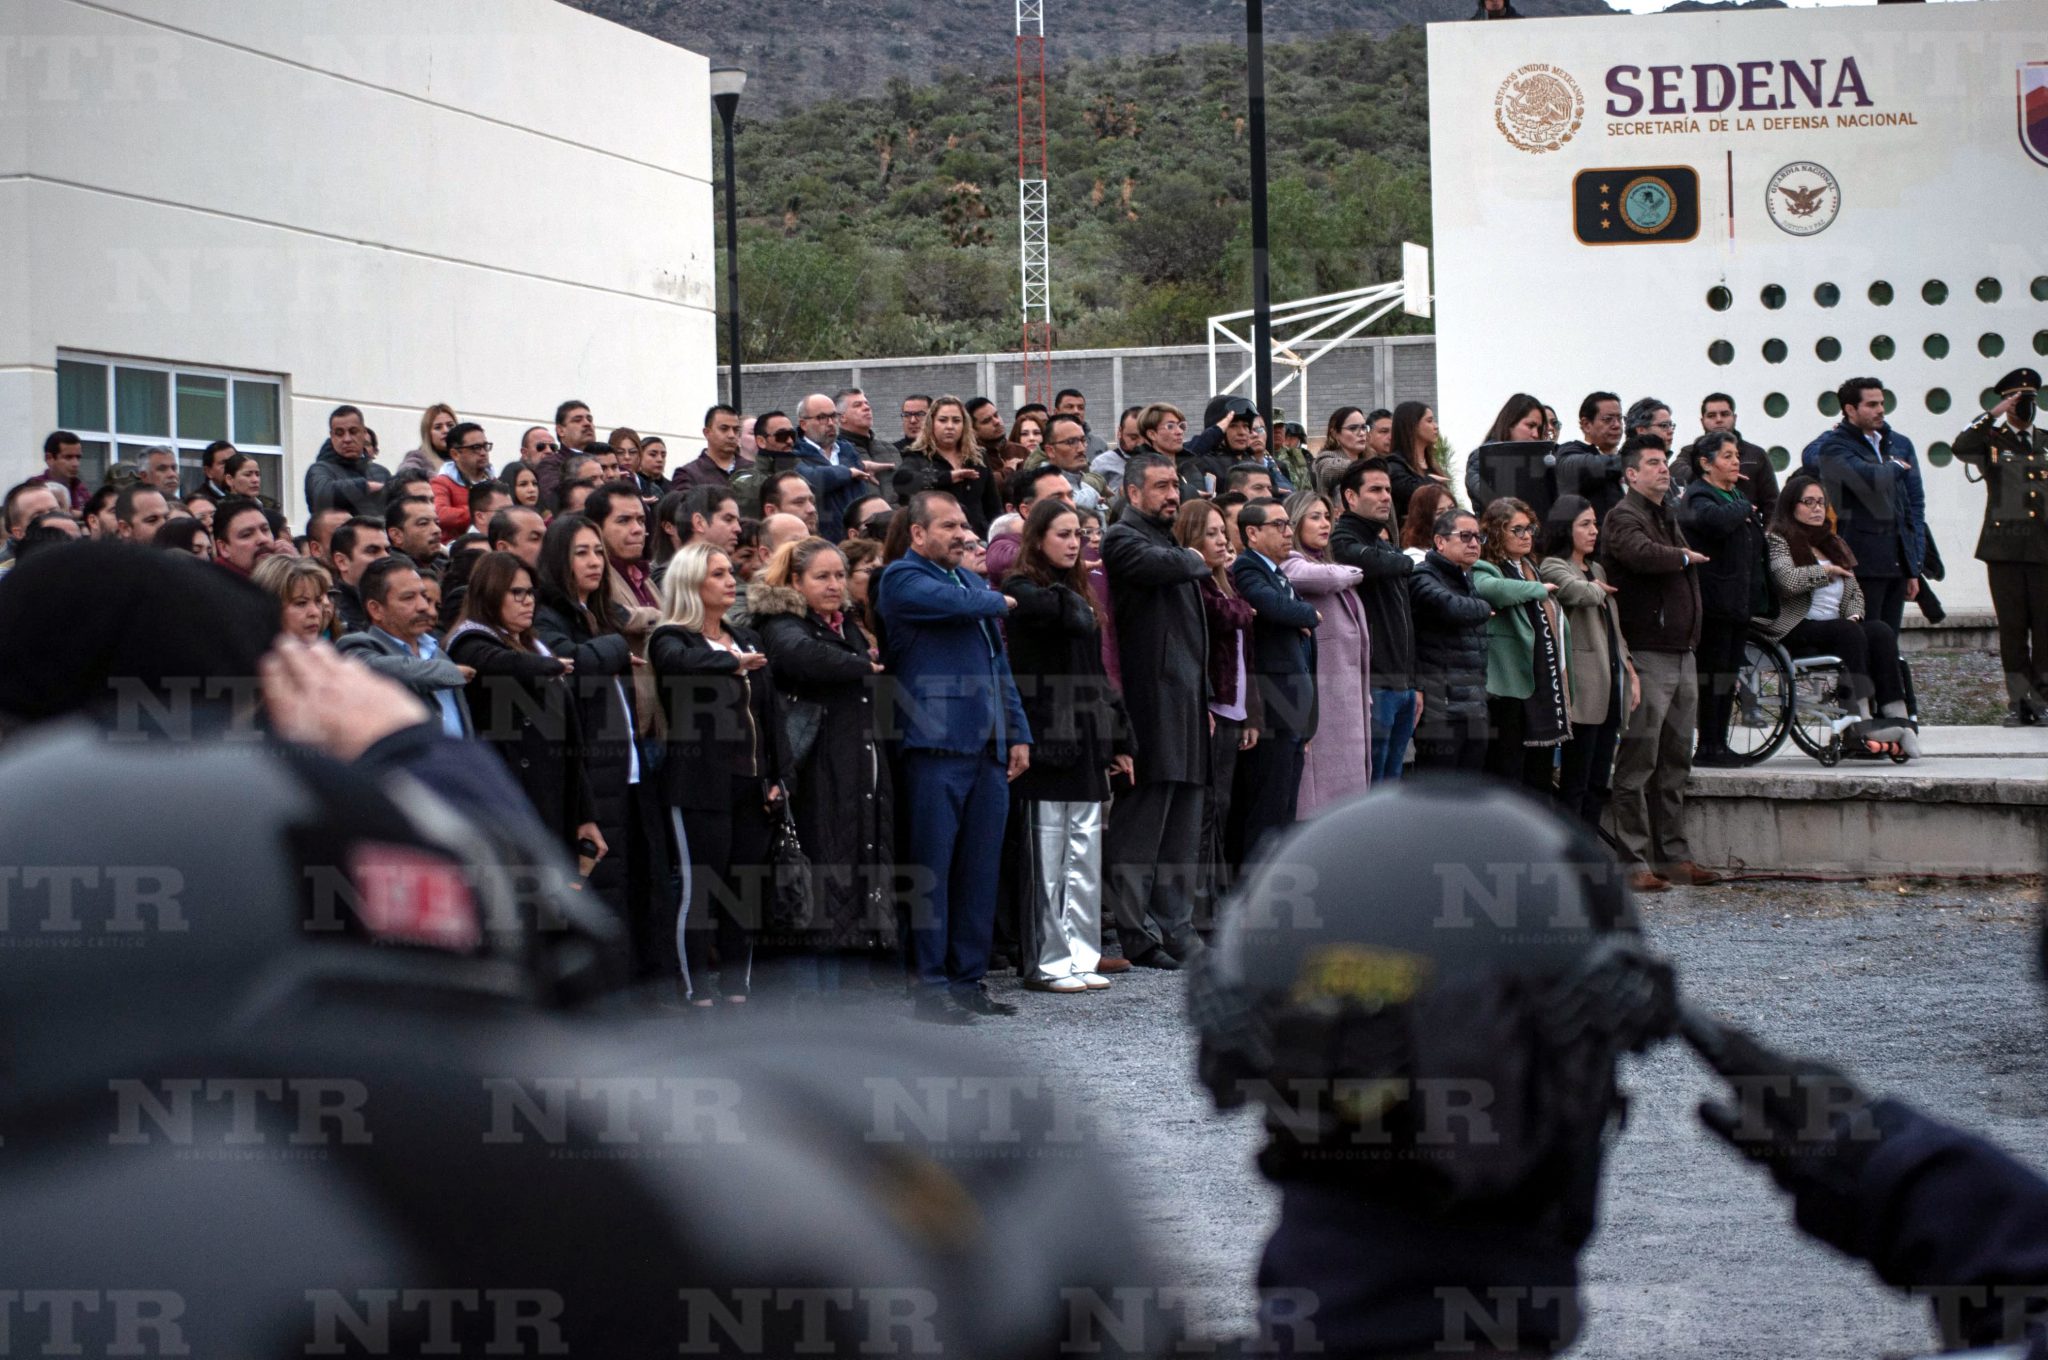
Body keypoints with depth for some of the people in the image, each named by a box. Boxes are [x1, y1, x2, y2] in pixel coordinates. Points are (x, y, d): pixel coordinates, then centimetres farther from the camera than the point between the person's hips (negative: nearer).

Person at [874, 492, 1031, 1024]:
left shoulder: (971, 581, 22)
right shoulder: (902, 578, -3)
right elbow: (956, 604, -21)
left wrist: (1017, 733, 17)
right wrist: (998, 601, 1)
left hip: (987, 748, 8)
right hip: (935, 745, -8)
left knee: (979, 869, 8)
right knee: (933, 866, -6)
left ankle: (967, 979, 14)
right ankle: (930, 986, -3)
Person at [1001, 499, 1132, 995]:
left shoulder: (1078, 593, 19)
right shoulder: (1022, 591, -5)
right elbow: (1071, 617, -28)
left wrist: (1118, 740, 16)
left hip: (1086, 740, 8)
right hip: (1047, 740, -8)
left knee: (1086, 853, 8)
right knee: (1046, 853, -4)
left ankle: (1080, 956, 13)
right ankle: (1046, 962, 0)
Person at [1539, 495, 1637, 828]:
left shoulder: (1597, 569, 21)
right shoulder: (1552, 567, -5)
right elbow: (1579, 593, -26)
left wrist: (1631, 672, 15)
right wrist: (1599, 588, -4)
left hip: (1611, 683, 8)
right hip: (1584, 688, -8)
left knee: (1599, 784, 8)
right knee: (1574, 786, -7)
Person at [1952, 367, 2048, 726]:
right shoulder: (1991, 441, 6)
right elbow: (1961, 448, -15)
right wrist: (1993, 414, -16)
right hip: (2004, 547, -2)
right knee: (2012, 627, 0)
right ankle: (2019, 700, 4)